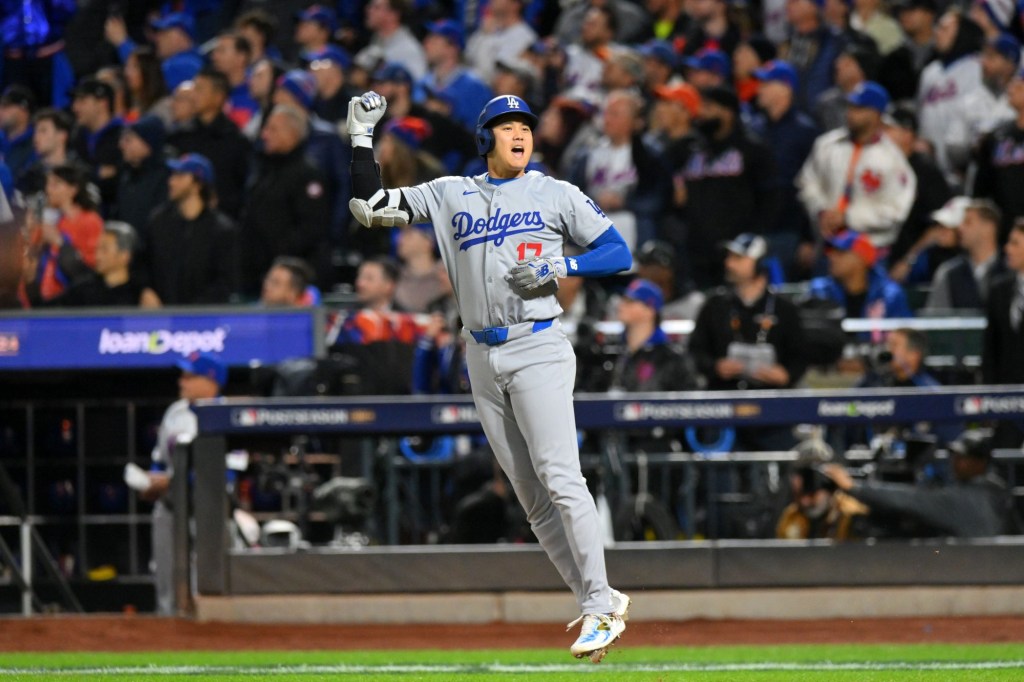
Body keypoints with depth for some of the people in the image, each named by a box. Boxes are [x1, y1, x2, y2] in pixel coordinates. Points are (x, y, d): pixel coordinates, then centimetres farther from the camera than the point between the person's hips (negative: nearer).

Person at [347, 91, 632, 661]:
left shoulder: (555, 194, 5)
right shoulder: (450, 194, 13)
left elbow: (620, 253, 3)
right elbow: (369, 206, 11)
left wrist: (561, 267, -13)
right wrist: (362, 136, 5)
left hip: (538, 349, -4)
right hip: (483, 358, 4)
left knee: (558, 475, -18)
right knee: (532, 497, 2)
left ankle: (599, 607, -18)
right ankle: (601, 602, 8)